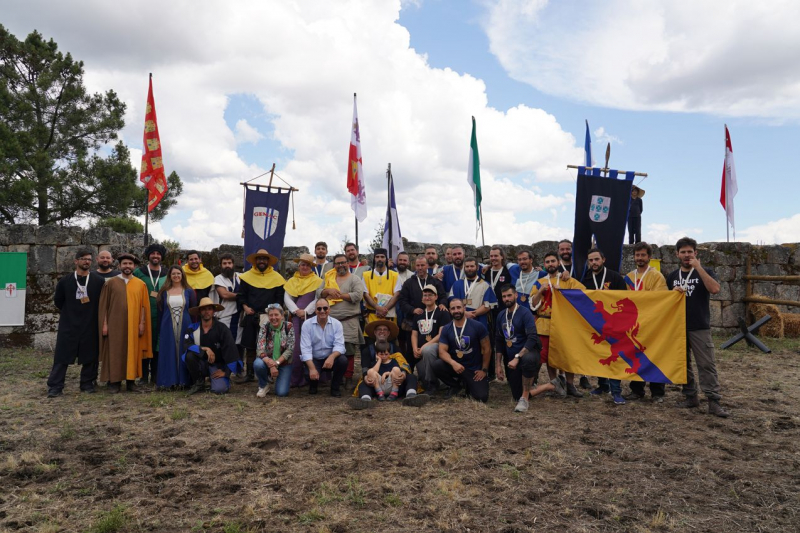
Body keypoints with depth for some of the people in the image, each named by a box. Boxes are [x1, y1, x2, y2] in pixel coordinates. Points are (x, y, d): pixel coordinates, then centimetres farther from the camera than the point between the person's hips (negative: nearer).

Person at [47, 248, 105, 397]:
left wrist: (92, 313, 5)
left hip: (91, 325, 0)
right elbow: (58, 301, 13)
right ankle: (55, 386, 7)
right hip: (68, 324, 0)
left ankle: (87, 384, 18)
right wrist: (68, 312, 15)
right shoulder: (65, 281, 2)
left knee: (90, 356, 6)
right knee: (62, 355, 0)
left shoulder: (99, 281, -1)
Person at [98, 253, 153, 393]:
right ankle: (114, 381, 10)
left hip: (133, 325, 1)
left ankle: (131, 381, 12)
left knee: (132, 352, 4)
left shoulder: (141, 284, 5)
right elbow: (104, 305, 3)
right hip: (115, 324, -1)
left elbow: (144, 305, 5)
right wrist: (104, 323, -2)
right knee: (115, 352, 3)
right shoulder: (111, 283, 3)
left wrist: (142, 323, -2)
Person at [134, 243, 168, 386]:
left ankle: (155, 375, 15)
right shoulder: (139, 272, 3)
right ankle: (144, 376, 10)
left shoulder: (167, 274, 8)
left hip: (161, 316, 2)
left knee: (158, 345, 6)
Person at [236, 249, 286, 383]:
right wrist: (245, 307, -7)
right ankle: (250, 374, 17)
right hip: (251, 317, 2)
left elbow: (279, 299, 3)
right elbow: (241, 295, 10)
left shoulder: (277, 278, 5)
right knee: (249, 346, 6)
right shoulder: (247, 276, 8)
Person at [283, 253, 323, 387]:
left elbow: (318, 300, -1)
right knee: (295, 346, -4)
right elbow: (287, 298, 8)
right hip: (295, 317, 3)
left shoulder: (317, 281, 6)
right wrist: (296, 311, -8)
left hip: (310, 317, -2)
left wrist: (305, 311, -10)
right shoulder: (291, 281, 16)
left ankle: (307, 376, 3)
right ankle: (294, 377, 2)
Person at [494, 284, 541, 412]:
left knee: (528, 359, -43)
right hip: (510, 360, 6)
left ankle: (524, 399, -27)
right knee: (516, 396, 8)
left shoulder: (525, 313, -15)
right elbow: (499, 340, 11)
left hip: (527, 353, -6)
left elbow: (532, 338, -24)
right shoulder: (501, 315, 4)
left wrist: (517, 357, -31)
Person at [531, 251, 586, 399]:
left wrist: (562, 290, -18)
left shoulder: (568, 280, 4)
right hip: (545, 324, 1)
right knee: (549, 355, 6)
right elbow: (533, 305, 4)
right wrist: (540, 290, -11)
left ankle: (570, 385, 11)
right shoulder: (539, 282, 9)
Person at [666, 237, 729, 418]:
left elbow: (714, 289, -19)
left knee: (706, 364, -6)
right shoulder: (672, 277, 12)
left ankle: (714, 401, -4)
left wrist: (698, 267, -18)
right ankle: (690, 396, 18)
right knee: (683, 363, 9)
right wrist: (673, 292, -6)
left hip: (700, 328, -4)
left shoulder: (704, 272, 1)